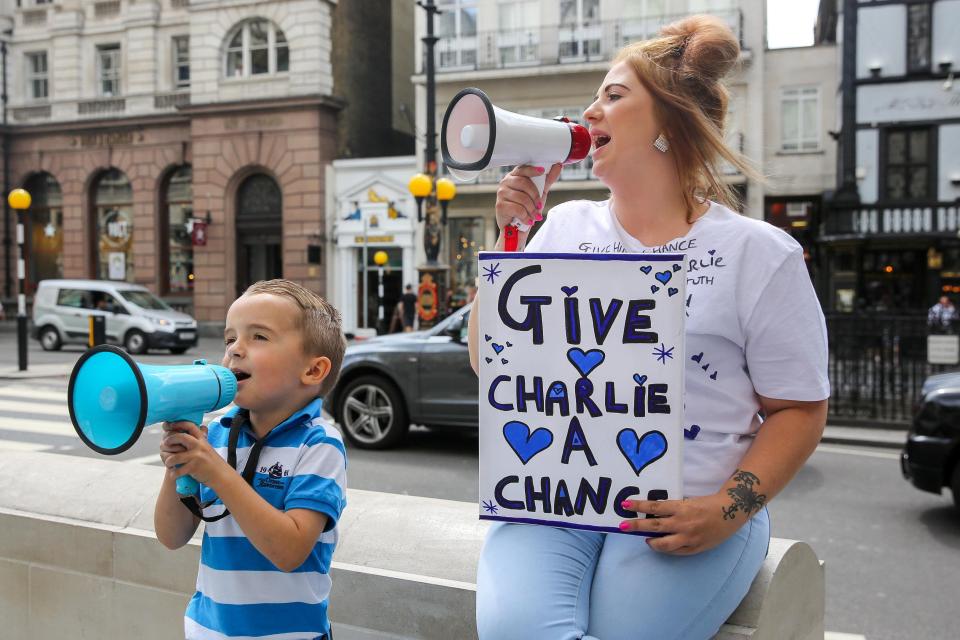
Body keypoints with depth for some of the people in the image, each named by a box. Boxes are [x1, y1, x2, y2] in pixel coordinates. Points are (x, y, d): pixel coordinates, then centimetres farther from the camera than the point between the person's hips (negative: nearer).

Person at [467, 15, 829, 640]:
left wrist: (728, 510, -14)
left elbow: (799, 409, 1)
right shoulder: (566, 226, 12)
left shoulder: (759, 251, 2)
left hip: (684, 516, -2)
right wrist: (510, 234, 1)